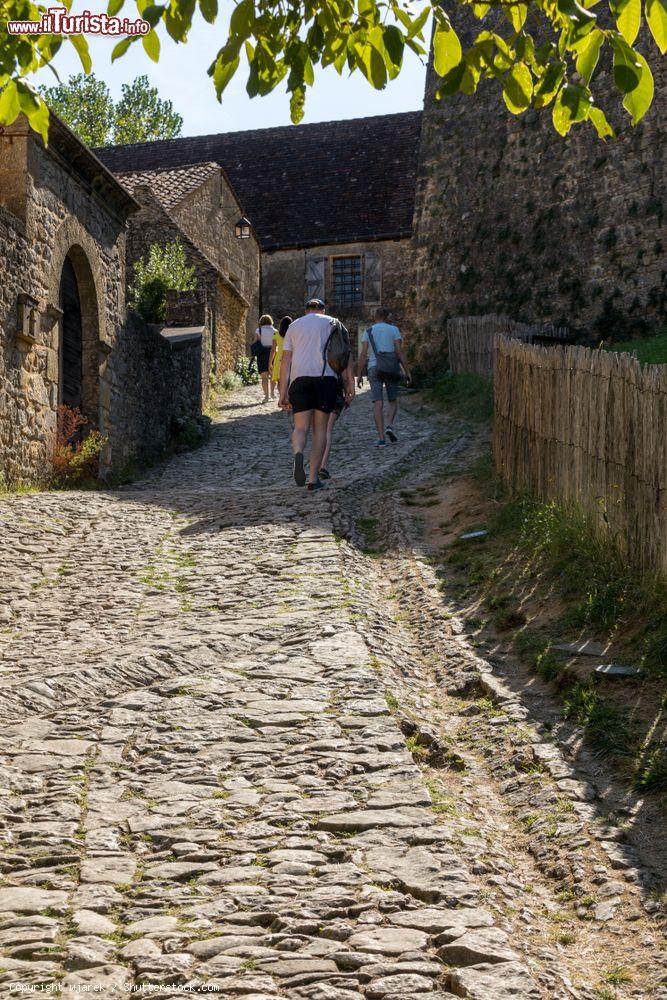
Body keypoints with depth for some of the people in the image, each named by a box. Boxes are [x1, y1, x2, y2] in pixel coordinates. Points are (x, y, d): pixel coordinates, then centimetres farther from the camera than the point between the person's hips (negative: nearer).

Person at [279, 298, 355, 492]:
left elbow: (285, 361, 12)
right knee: (320, 429, 8)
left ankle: (298, 454, -32)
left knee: (301, 428, 3)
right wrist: (350, 384, 3)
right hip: (326, 377, -1)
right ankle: (313, 479, 3)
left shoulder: (294, 326, 21)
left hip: (299, 378, 1)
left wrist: (283, 393, 10)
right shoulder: (331, 322, 16)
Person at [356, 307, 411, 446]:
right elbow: (400, 351, -4)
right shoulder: (394, 330, 5)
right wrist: (407, 371, -3)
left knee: (378, 404, -2)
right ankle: (390, 426, -10)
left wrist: (359, 375, 1)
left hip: (374, 368, 1)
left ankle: (381, 438, -11)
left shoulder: (368, 332, 8)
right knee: (392, 401, 16)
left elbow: (363, 354, 0)